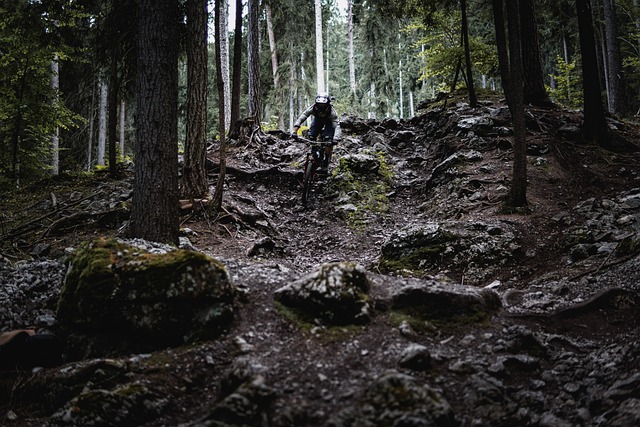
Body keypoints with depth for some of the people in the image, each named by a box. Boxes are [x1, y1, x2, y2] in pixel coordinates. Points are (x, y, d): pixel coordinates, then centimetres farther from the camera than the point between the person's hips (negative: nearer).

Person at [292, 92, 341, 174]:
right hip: (318, 119, 3)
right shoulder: (313, 108, -33)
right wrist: (295, 131, -48)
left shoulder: (331, 111, -38)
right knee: (311, 137, -17)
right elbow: (302, 117, -36)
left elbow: (337, 126, -44)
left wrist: (335, 139, -60)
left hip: (329, 122, -3)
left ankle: (325, 165, -11)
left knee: (328, 142, -21)